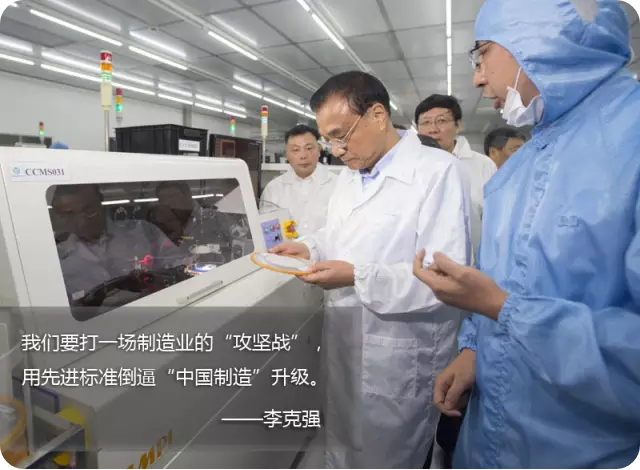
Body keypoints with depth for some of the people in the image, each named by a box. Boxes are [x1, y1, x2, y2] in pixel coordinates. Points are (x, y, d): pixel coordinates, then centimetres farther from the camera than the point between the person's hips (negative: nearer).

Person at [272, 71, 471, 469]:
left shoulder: (439, 171, -18)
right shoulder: (350, 175, 10)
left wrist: (357, 277, -27)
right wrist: (310, 248, 1)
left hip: (400, 360, -7)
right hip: (345, 346, 8)